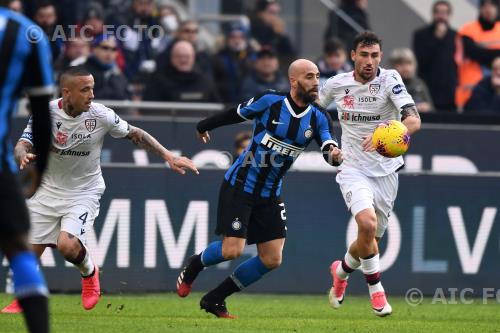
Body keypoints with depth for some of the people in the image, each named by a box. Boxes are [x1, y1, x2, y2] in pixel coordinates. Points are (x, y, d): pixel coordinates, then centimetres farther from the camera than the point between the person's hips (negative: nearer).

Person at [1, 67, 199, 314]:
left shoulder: (100, 115, -15)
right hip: (49, 189, 2)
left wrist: (169, 157, -6)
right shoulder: (46, 112, -14)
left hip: (84, 191, -2)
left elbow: (135, 135, -1)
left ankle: (89, 272, 11)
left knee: (67, 245, -25)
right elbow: (22, 146, -16)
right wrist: (24, 156, -41)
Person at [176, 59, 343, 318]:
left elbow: (328, 146, -16)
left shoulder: (318, 119, -3)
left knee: (272, 260, -1)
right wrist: (204, 127, 14)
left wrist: (334, 154, -40)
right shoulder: (270, 102, -14)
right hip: (239, 186, -5)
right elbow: (235, 114, 0)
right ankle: (194, 265, 21)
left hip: (270, 195, 5)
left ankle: (214, 299, 15)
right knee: (232, 250, -14)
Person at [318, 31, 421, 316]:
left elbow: (414, 121, -25)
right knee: (368, 224, -26)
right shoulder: (337, 84, -3)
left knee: (371, 240, 9)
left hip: (386, 170, 1)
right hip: (353, 169, -1)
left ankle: (342, 270, 43)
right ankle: (376, 290, -7)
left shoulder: (390, 80, -11)